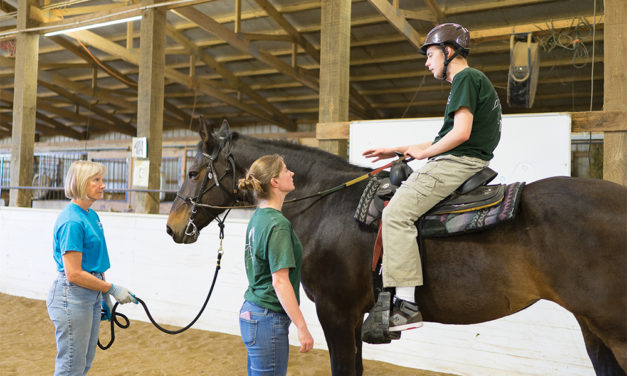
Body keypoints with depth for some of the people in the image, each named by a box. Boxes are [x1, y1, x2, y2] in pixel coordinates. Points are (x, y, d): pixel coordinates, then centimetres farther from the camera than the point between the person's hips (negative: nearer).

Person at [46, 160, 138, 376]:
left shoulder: (91, 215, 9)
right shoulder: (72, 221, -20)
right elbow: (73, 274, -22)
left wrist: (104, 297, 19)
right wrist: (112, 289, -17)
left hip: (91, 295, 10)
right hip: (72, 296, -10)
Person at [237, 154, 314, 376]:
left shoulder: (258, 216, 7)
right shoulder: (278, 224, -20)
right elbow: (280, 281, -23)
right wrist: (302, 328, -20)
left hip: (251, 312, 9)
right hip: (268, 320, -9)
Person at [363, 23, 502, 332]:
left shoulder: (466, 78, -7)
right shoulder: (470, 81, 26)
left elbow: (461, 133, -21)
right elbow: (446, 139, 25)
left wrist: (423, 152, -7)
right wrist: (396, 151, 21)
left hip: (459, 163, -11)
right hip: (455, 162, 11)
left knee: (397, 212, -22)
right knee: (399, 192, 19)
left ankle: (407, 305, -25)